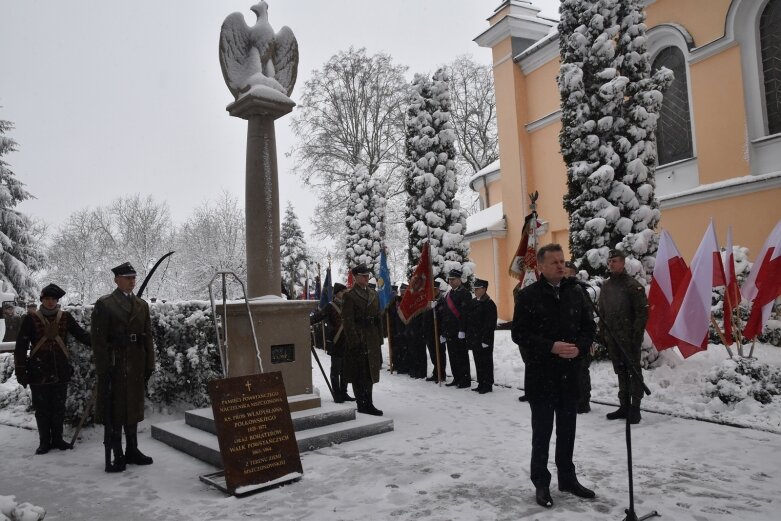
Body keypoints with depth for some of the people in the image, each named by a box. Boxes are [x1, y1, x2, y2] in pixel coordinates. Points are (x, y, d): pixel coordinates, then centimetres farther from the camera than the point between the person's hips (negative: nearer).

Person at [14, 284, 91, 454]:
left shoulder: (65, 317, 4)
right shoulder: (31, 319, -2)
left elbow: (82, 335, 3)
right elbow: (21, 347, -1)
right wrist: (20, 371, -4)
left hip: (61, 372, 2)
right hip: (39, 372, -2)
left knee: (59, 408, 11)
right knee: (42, 409, 7)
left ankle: (57, 439, 24)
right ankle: (44, 442, 20)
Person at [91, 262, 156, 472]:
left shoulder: (142, 305, 11)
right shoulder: (104, 304, -4)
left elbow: (148, 336, 11)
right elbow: (98, 339, -9)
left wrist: (149, 364, 6)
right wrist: (103, 368, -13)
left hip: (136, 364, 5)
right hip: (114, 364, -5)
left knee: (133, 406, 13)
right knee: (114, 409, 1)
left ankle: (132, 450, 24)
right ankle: (118, 455, 10)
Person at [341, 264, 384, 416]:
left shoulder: (373, 294, 14)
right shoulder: (350, 295, -7)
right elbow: (347, 320, -11)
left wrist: (379, 338, 10)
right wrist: (354, 340, -17)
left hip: (372, 339, 7)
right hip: (358, 339, -7)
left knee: (370, 372, 12)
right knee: (359, 373, -1)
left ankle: (368, 404, 21)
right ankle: (362, 405, 6)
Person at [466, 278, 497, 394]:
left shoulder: (489, 304, -11)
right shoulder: (473, 302, 13)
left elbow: (490, 324, -16)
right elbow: (469, 320, 17)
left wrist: (485, 340, -19)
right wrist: (468, 337, 13)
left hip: (484, 340, -8)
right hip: (474, 339, 8)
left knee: (486, 362, 1)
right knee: (478, 362, 13)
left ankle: (488, 385, 9)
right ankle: (481, 384, 21)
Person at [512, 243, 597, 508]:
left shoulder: (575, 292, 5)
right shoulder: (527, 295, -8)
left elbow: (589, 326, 9)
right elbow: (519, 334, -11)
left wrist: (579, 347, -9)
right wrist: (551, 347, -20)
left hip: (570, 373, 4)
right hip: (541, 375, -4)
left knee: (567, 428, 16)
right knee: (542, 430, 6)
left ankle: (567, 477, 32)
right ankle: (541, 483, 20)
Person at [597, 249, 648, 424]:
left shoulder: (633, 285, -8)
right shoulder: (606, 286, 12)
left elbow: (643, 311, -11)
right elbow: (601, 312, 17)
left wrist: (637, 335, -16)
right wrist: (602, 333, 12)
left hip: (629, 337, -6)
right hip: (612, 337, 7)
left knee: (634, 371, 1)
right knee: (620, 372, 14)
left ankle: (635, 408, 8)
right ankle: (624, 406, 23)